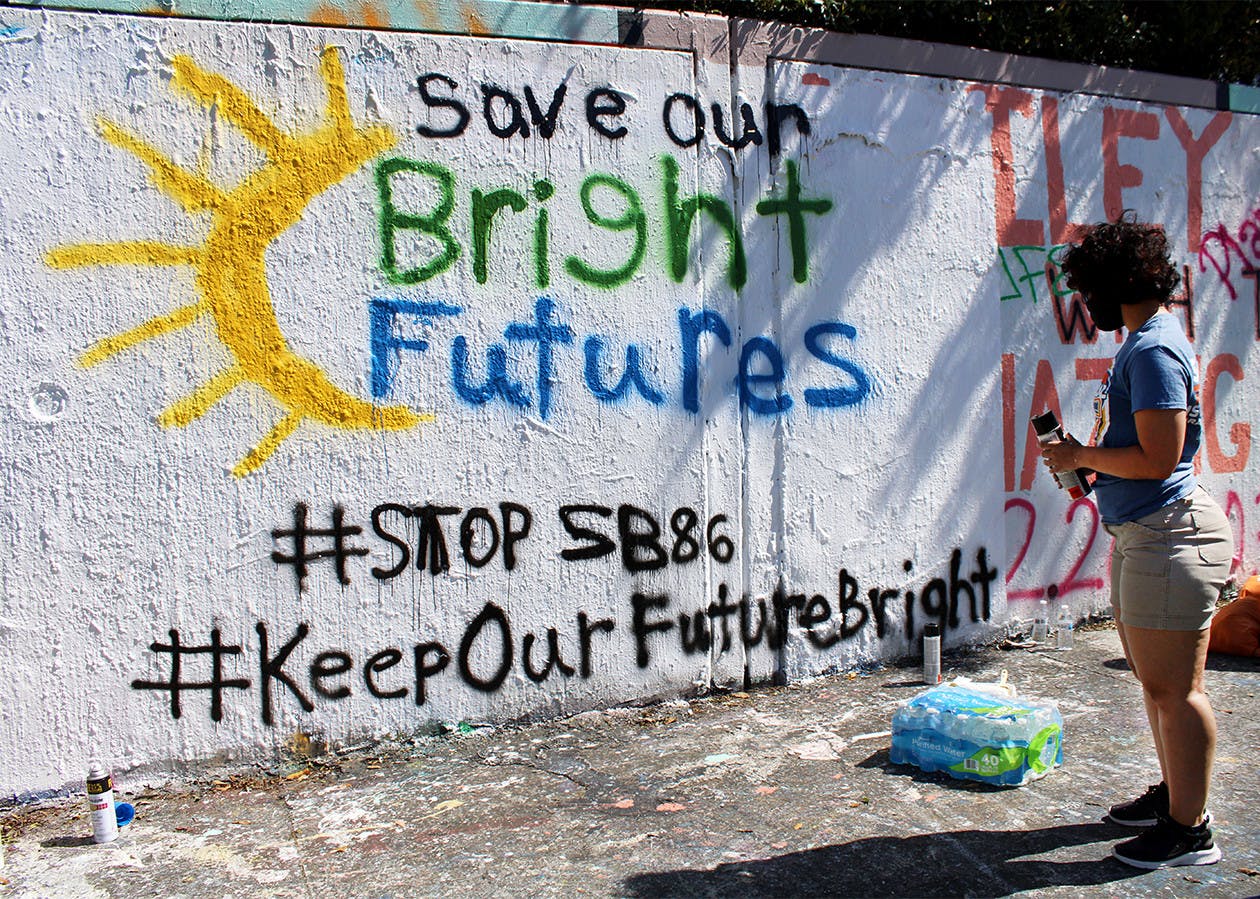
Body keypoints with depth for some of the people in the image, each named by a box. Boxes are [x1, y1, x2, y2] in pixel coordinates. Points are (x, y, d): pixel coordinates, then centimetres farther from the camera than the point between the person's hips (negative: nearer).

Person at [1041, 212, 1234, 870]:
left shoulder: (1153, 351, -18)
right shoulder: (1144, 340, 14)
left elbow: (1157, 457, -24)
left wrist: (1082, 456, -12)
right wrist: (1088, 457, 7)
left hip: (1168, 535, -11)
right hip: (1139, 532, 11)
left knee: (1173, 688, -1)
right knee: (1153, 678, 20)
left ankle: (1189, 830, 11)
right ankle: (1174, 792, 36)